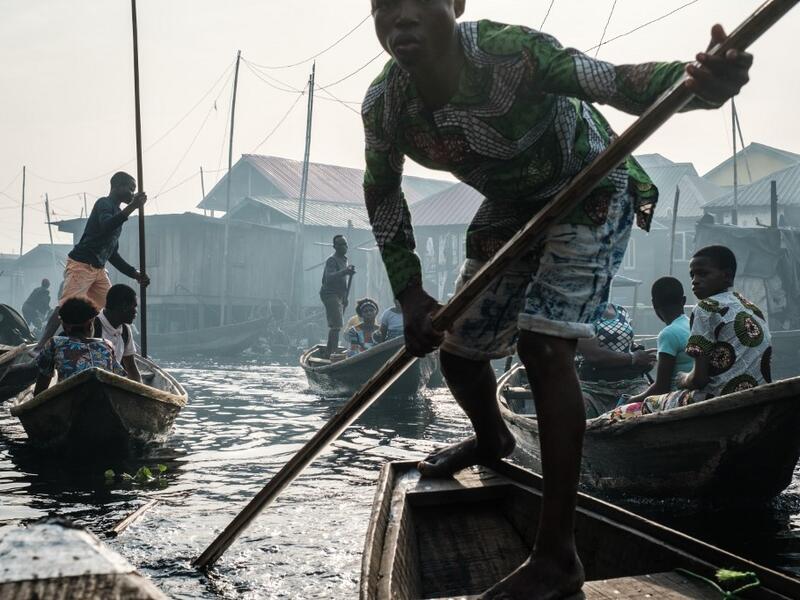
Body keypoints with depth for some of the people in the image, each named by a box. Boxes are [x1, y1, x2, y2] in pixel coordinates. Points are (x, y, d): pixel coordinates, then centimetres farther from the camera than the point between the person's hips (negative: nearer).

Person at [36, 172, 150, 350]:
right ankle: (40, 347, -19)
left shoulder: (117, 212, 20)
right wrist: (132, 207, -37)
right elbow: (106, 226, -31)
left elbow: (112, 254, 24)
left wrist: (135, 274, 17)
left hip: (99, 269, 9)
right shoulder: (104, 204, -6)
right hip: (81, 266, -9)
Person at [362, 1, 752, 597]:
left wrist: (695, 80, -67)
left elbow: (616, 81, -45)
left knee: (543, 342, -23)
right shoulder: (383, 106, -19)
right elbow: (383, 197, -2)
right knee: (457, 349, 10)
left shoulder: (508, 52, -35)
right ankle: (492, 439, 49)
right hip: (511, 204, 6)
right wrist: (410, 296, -7)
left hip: (589, 190, -6)